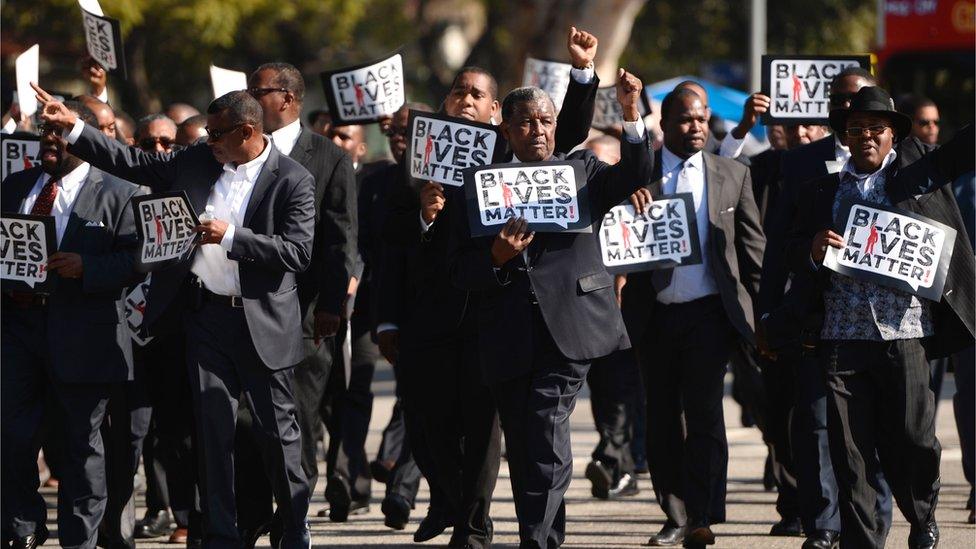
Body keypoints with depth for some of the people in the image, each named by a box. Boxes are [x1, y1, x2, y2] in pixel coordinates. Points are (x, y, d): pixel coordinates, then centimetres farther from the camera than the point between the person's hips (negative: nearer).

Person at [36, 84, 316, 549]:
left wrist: (231, 237, -20)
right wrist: (73, 127, 6)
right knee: (212, 428, 3)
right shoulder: (198, 162, 6)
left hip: (261, 320, -4)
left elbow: (299, 253, -15)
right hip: (205, 314, 4)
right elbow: (132, 163, 12)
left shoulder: (292, 181, -8)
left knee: (277, 429, 2)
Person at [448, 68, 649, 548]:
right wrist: (497, 257, -14)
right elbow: (459, 270, 6)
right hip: (508, 340, 3)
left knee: (547, 428, -18)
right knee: (522, 449, 7)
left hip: (568, 327, -3)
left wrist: (631, 115, -22)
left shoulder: (581, 171, 11)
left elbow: (634, 176, -9)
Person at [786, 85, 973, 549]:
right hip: (842, 337, 1)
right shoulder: (821, 192, 14)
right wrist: (813, 250, -14)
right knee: (851, 453, 0)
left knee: (911, 440, 1)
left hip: (904, 335, -1)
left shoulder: (919, 177, 10)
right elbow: (794, 254, 8)